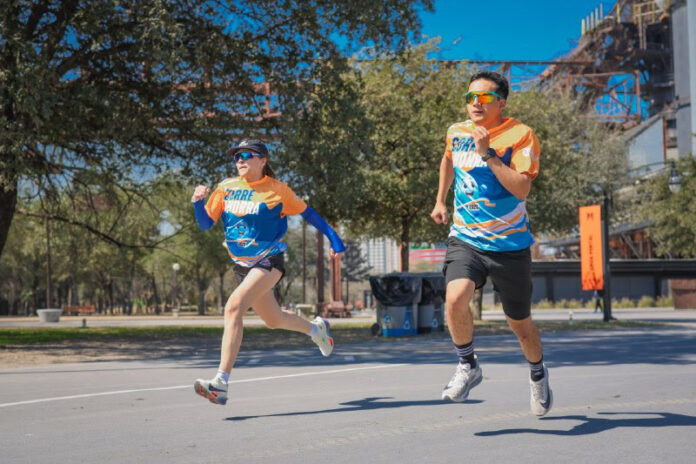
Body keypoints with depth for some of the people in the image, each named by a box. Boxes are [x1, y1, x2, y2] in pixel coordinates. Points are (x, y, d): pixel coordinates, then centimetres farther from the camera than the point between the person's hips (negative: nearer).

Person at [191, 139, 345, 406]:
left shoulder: (278, 190, -7)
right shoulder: (226, 188, 3)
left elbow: (307, 213, 4)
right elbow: (205, 224, 4)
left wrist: (334, 240, 5)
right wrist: (198, 202, -16)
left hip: (269, 261, -6)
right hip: (242, 265, 6)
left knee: (234, 307, -26)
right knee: (274, 320, 19)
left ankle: (220, 384, -28)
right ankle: (316, 328, 53)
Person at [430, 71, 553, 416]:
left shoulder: (520, 135, -10)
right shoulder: (456, 132, 5)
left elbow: (521, 188, -22)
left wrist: (488, 153, -25)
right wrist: (440, 201, 26)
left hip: (509, 245, -2)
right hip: (465, 239, 3)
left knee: (520, 324, 11)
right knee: (455, 299, -26)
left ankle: (538, 374, 42)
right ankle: (468, 367, 0)